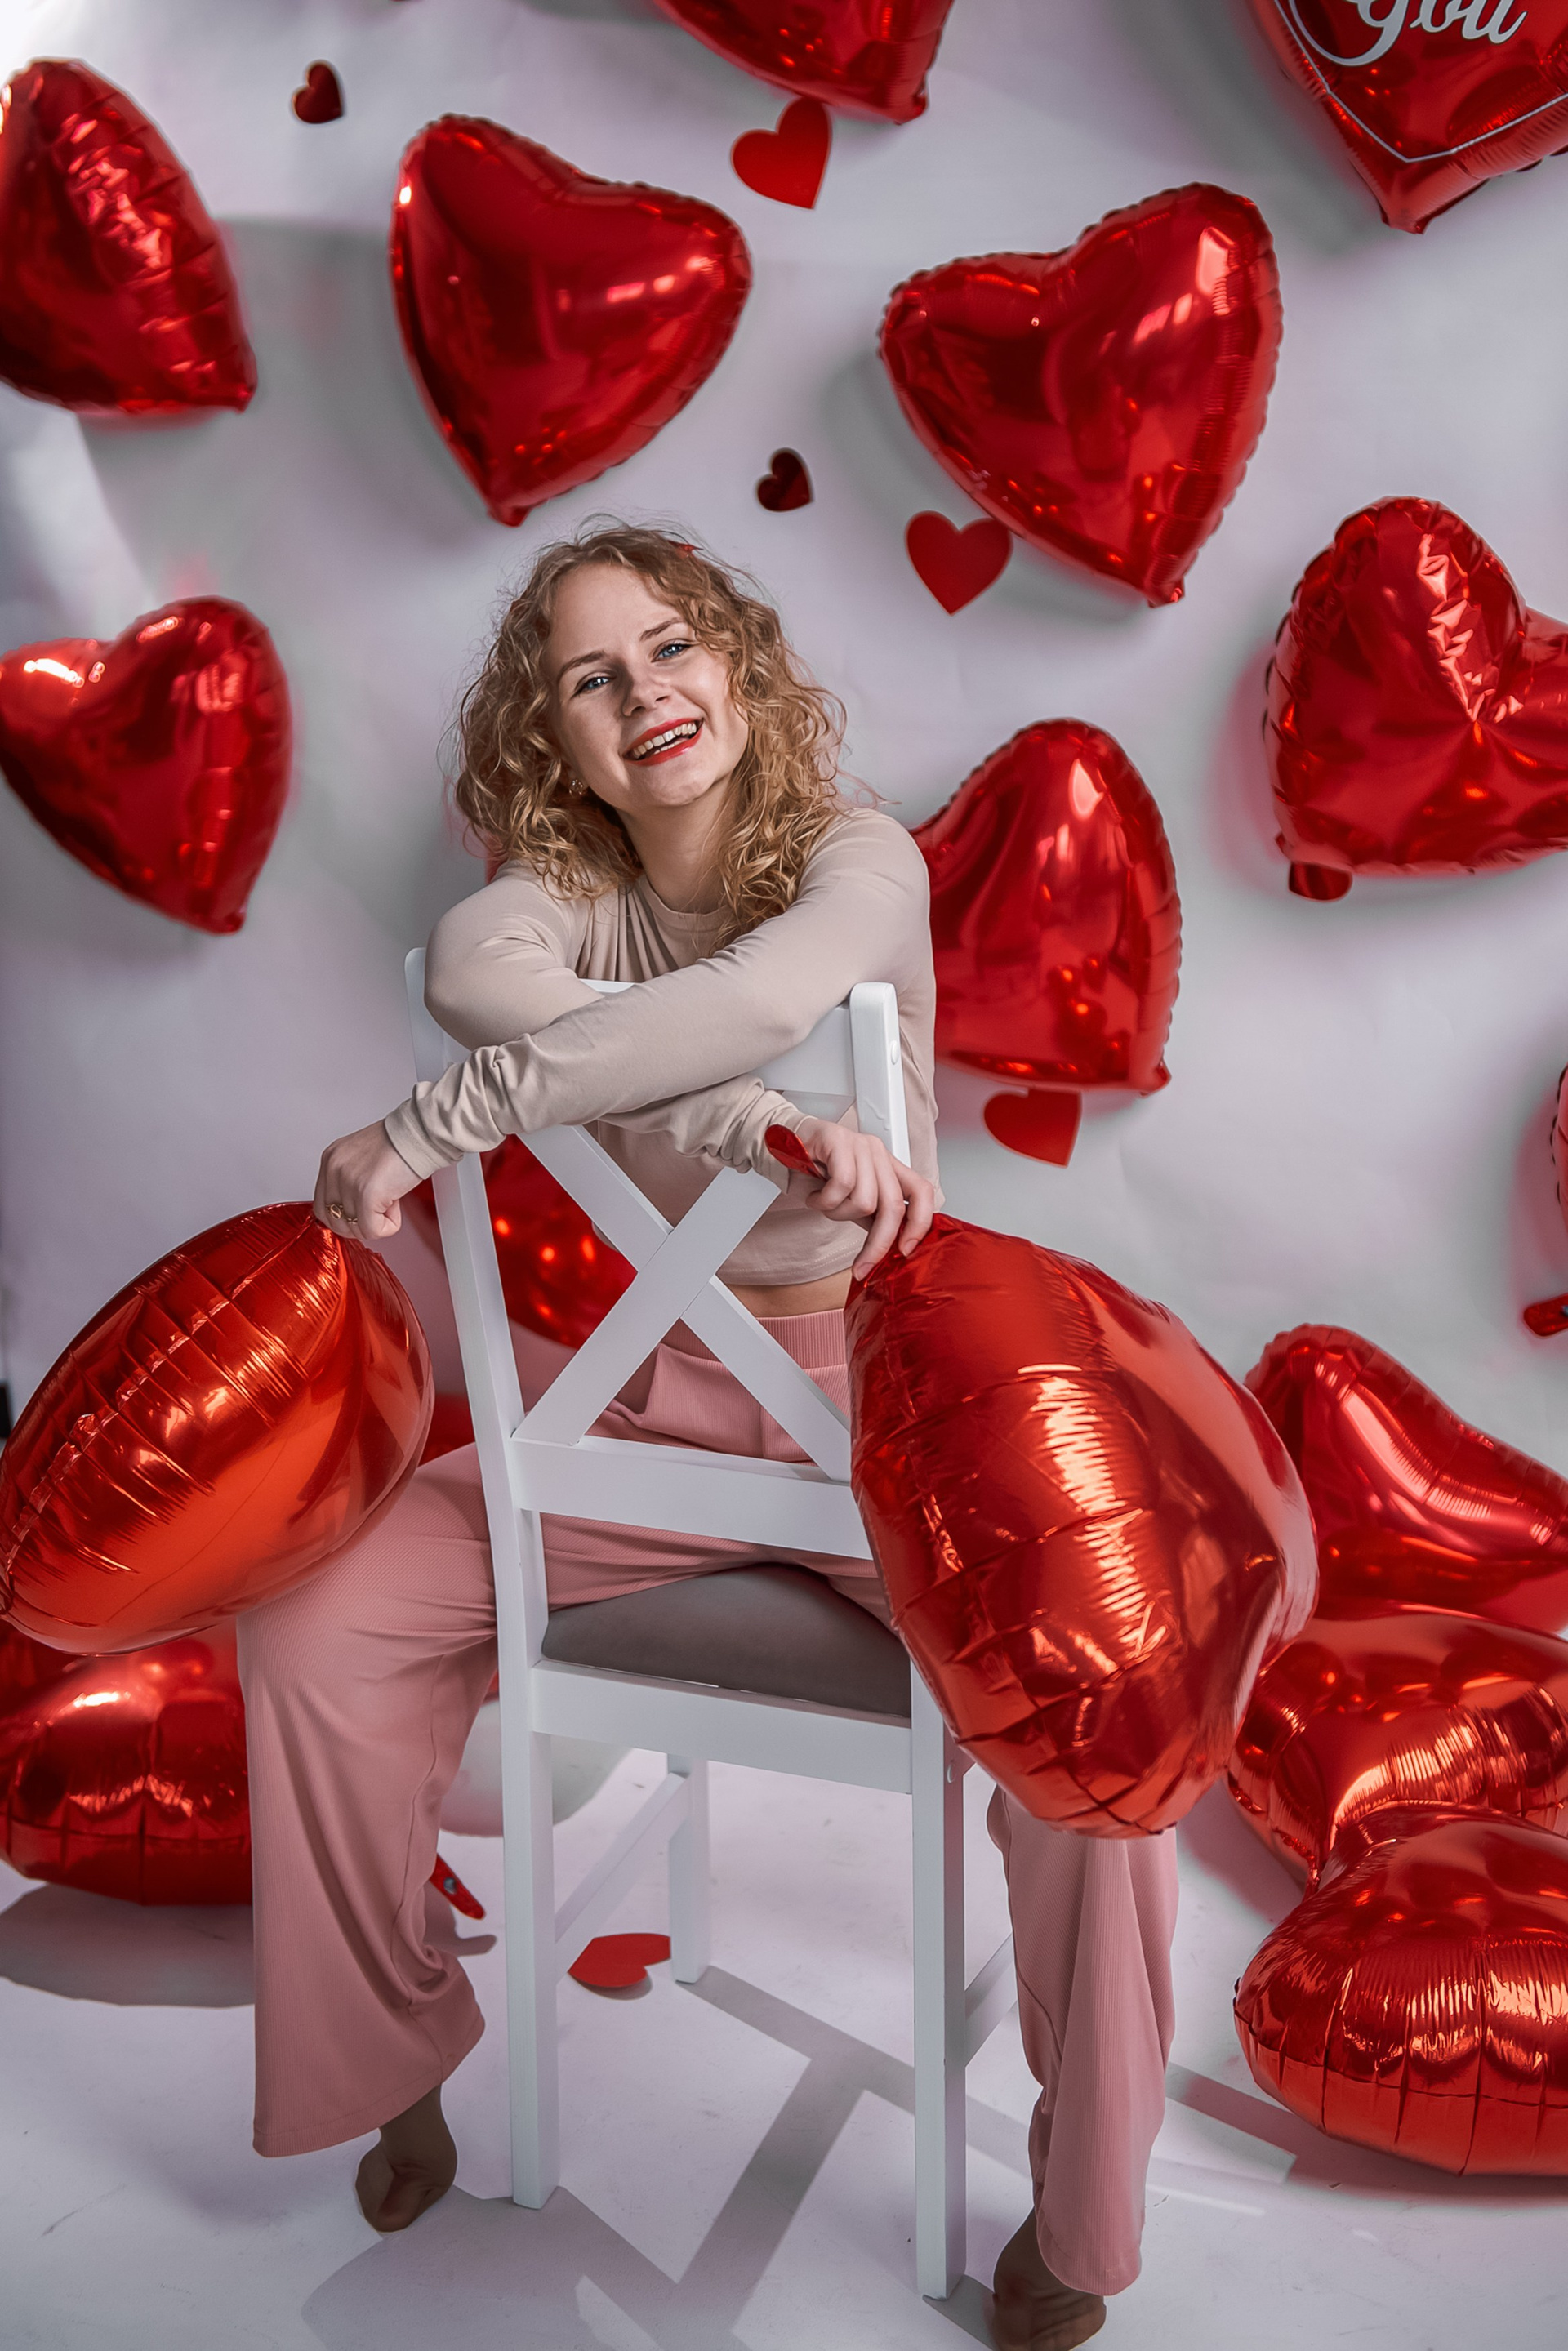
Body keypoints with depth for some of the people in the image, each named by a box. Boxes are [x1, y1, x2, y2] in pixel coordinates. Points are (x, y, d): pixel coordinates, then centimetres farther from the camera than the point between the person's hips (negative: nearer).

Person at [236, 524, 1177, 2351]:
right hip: (652, 1399, 3)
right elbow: (476, 970, -28)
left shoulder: (861, 861, -10)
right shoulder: (560, 893, -1)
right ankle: (396, 2046, 15)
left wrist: (424, 1126, -32)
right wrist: (760, 1123, -42)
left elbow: (758, 996, -35)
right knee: (309, 1631, -10)